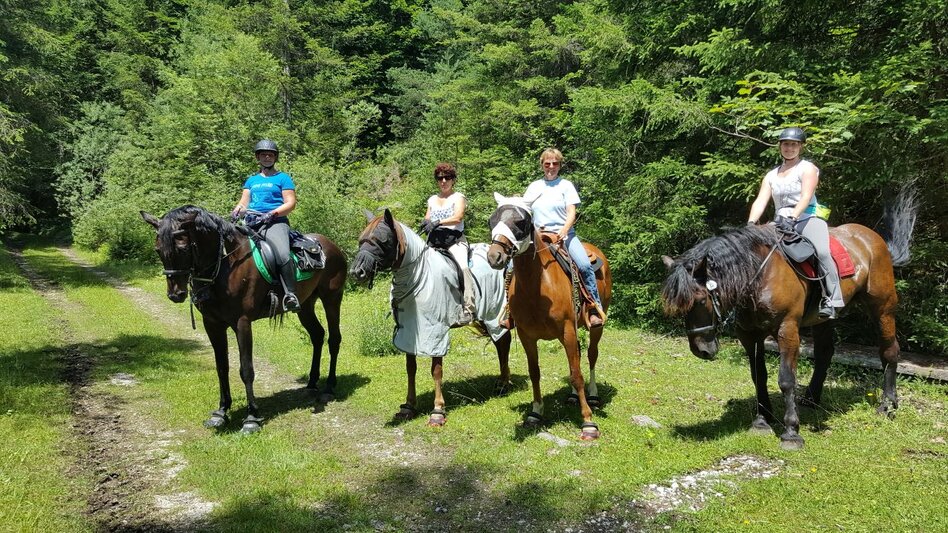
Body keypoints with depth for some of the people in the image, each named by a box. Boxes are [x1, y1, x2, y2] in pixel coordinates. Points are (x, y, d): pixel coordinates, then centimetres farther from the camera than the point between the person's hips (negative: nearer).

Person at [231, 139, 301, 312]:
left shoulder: (283, 178, 11)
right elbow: (243, 202, 22)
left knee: (283, 255, -32)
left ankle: (290, 295, -28)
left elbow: (291, 203, 0)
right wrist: (237, 210, -2)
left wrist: (271, 214, -14)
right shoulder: (251, 180, 26)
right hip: (250, 222, 6)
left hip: (275, 222, -6)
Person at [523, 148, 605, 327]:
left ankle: (595, 309, -15)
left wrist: (564, 231, -20)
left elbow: (571, 213, -2)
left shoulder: (566, 185, 8)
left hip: (564, 234, -2)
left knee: (585, 266, -26)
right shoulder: (534, 186, 15)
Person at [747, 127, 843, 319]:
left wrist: (791, 219, -29)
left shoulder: (808, 168, 5)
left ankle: (830, 300, -30)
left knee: (821, 252, -31)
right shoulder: (771, 175, 18)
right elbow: (760, 201, 3)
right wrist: (751, 222, -17)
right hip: (780, 222, 5)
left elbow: (806, 197, -12)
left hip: (807, 219, -5)